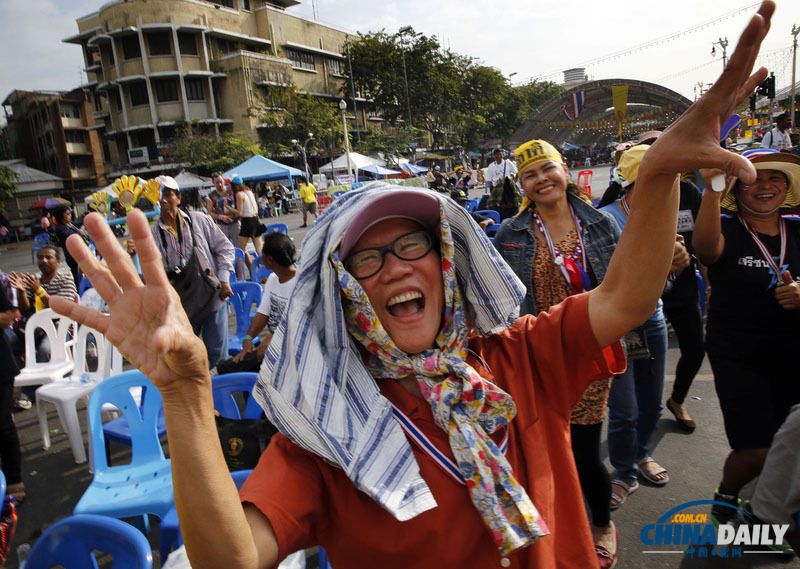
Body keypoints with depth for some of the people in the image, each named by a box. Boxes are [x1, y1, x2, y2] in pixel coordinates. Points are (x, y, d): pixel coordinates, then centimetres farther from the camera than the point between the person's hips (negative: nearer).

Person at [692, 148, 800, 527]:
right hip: (737, 357, -4)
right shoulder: (727, 229, -7)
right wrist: (712, 190, -49)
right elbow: (706, 247, -33)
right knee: (757, 451, -8)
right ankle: (725, 499, 25)